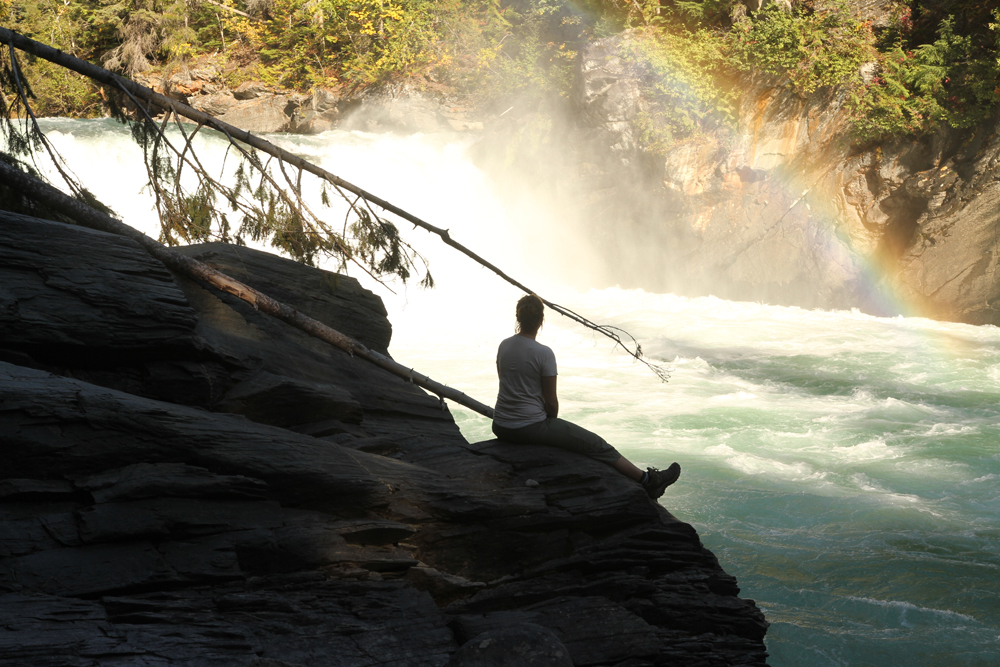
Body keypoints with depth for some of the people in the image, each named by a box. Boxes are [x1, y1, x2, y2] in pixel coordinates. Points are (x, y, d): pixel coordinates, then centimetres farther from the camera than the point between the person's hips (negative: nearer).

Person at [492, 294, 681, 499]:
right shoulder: (544, 353, -18)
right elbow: (551, 401, -10)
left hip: (500, 427, 7)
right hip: (530, 427, -7)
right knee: (595, 444, 4)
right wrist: (551, 424, 12)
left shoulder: (504, 346, 3)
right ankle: (648, 481, 8)